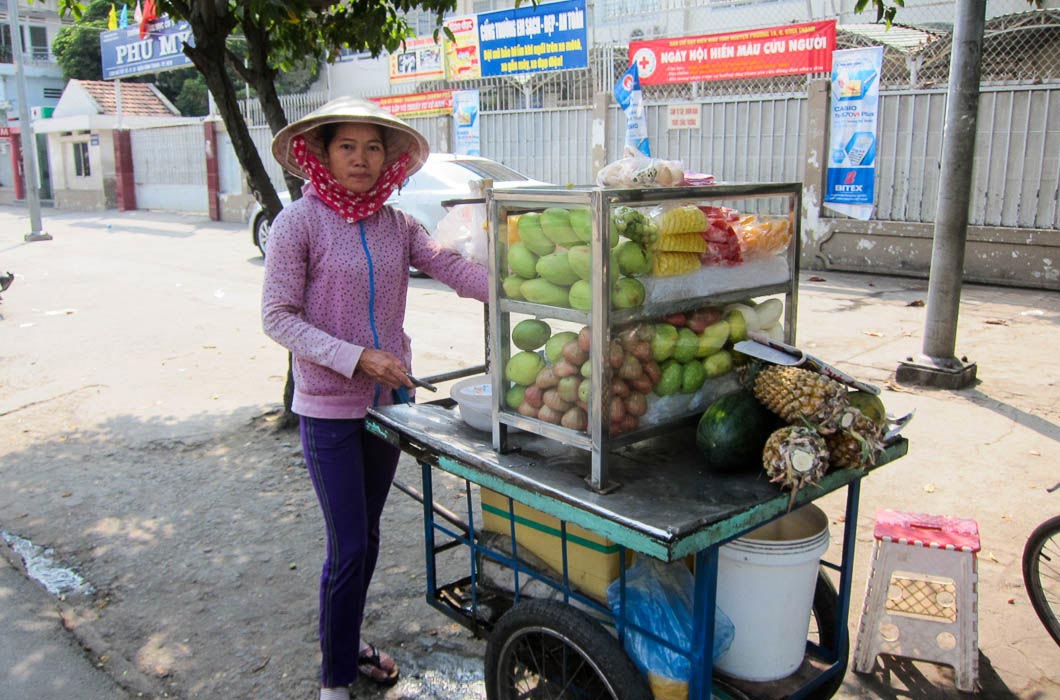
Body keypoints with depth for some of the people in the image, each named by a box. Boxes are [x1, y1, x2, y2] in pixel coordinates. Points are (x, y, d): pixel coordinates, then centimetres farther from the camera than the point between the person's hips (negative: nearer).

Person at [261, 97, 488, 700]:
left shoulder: (396, 225, 3)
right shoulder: (299, 223, -10)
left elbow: (451, 265, -10)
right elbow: (278, 317, -13)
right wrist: (357, 358, -23)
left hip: (389, 397, 5)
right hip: (329, 407, -5)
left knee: (366, 534, 18)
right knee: (349, 546, -2)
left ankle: (349, 644, 39)